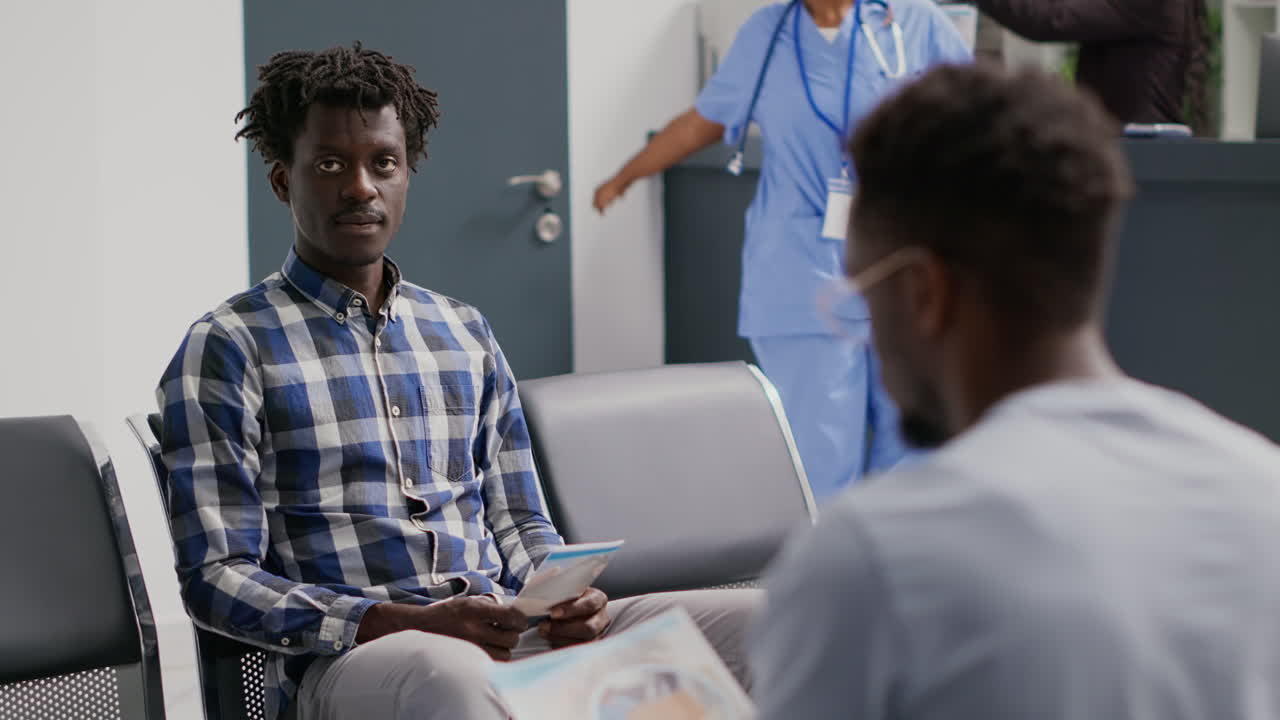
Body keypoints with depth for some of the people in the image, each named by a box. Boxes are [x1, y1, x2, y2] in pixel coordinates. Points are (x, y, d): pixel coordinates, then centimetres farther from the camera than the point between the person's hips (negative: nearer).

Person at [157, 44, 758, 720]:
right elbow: (216, 577, -5)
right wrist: (411, 623, -17)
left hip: (507, 636, 6)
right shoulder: (228, 348, 3)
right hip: (347, 657, -6)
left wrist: (564, 595, -2)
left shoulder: (464, 333, 21)